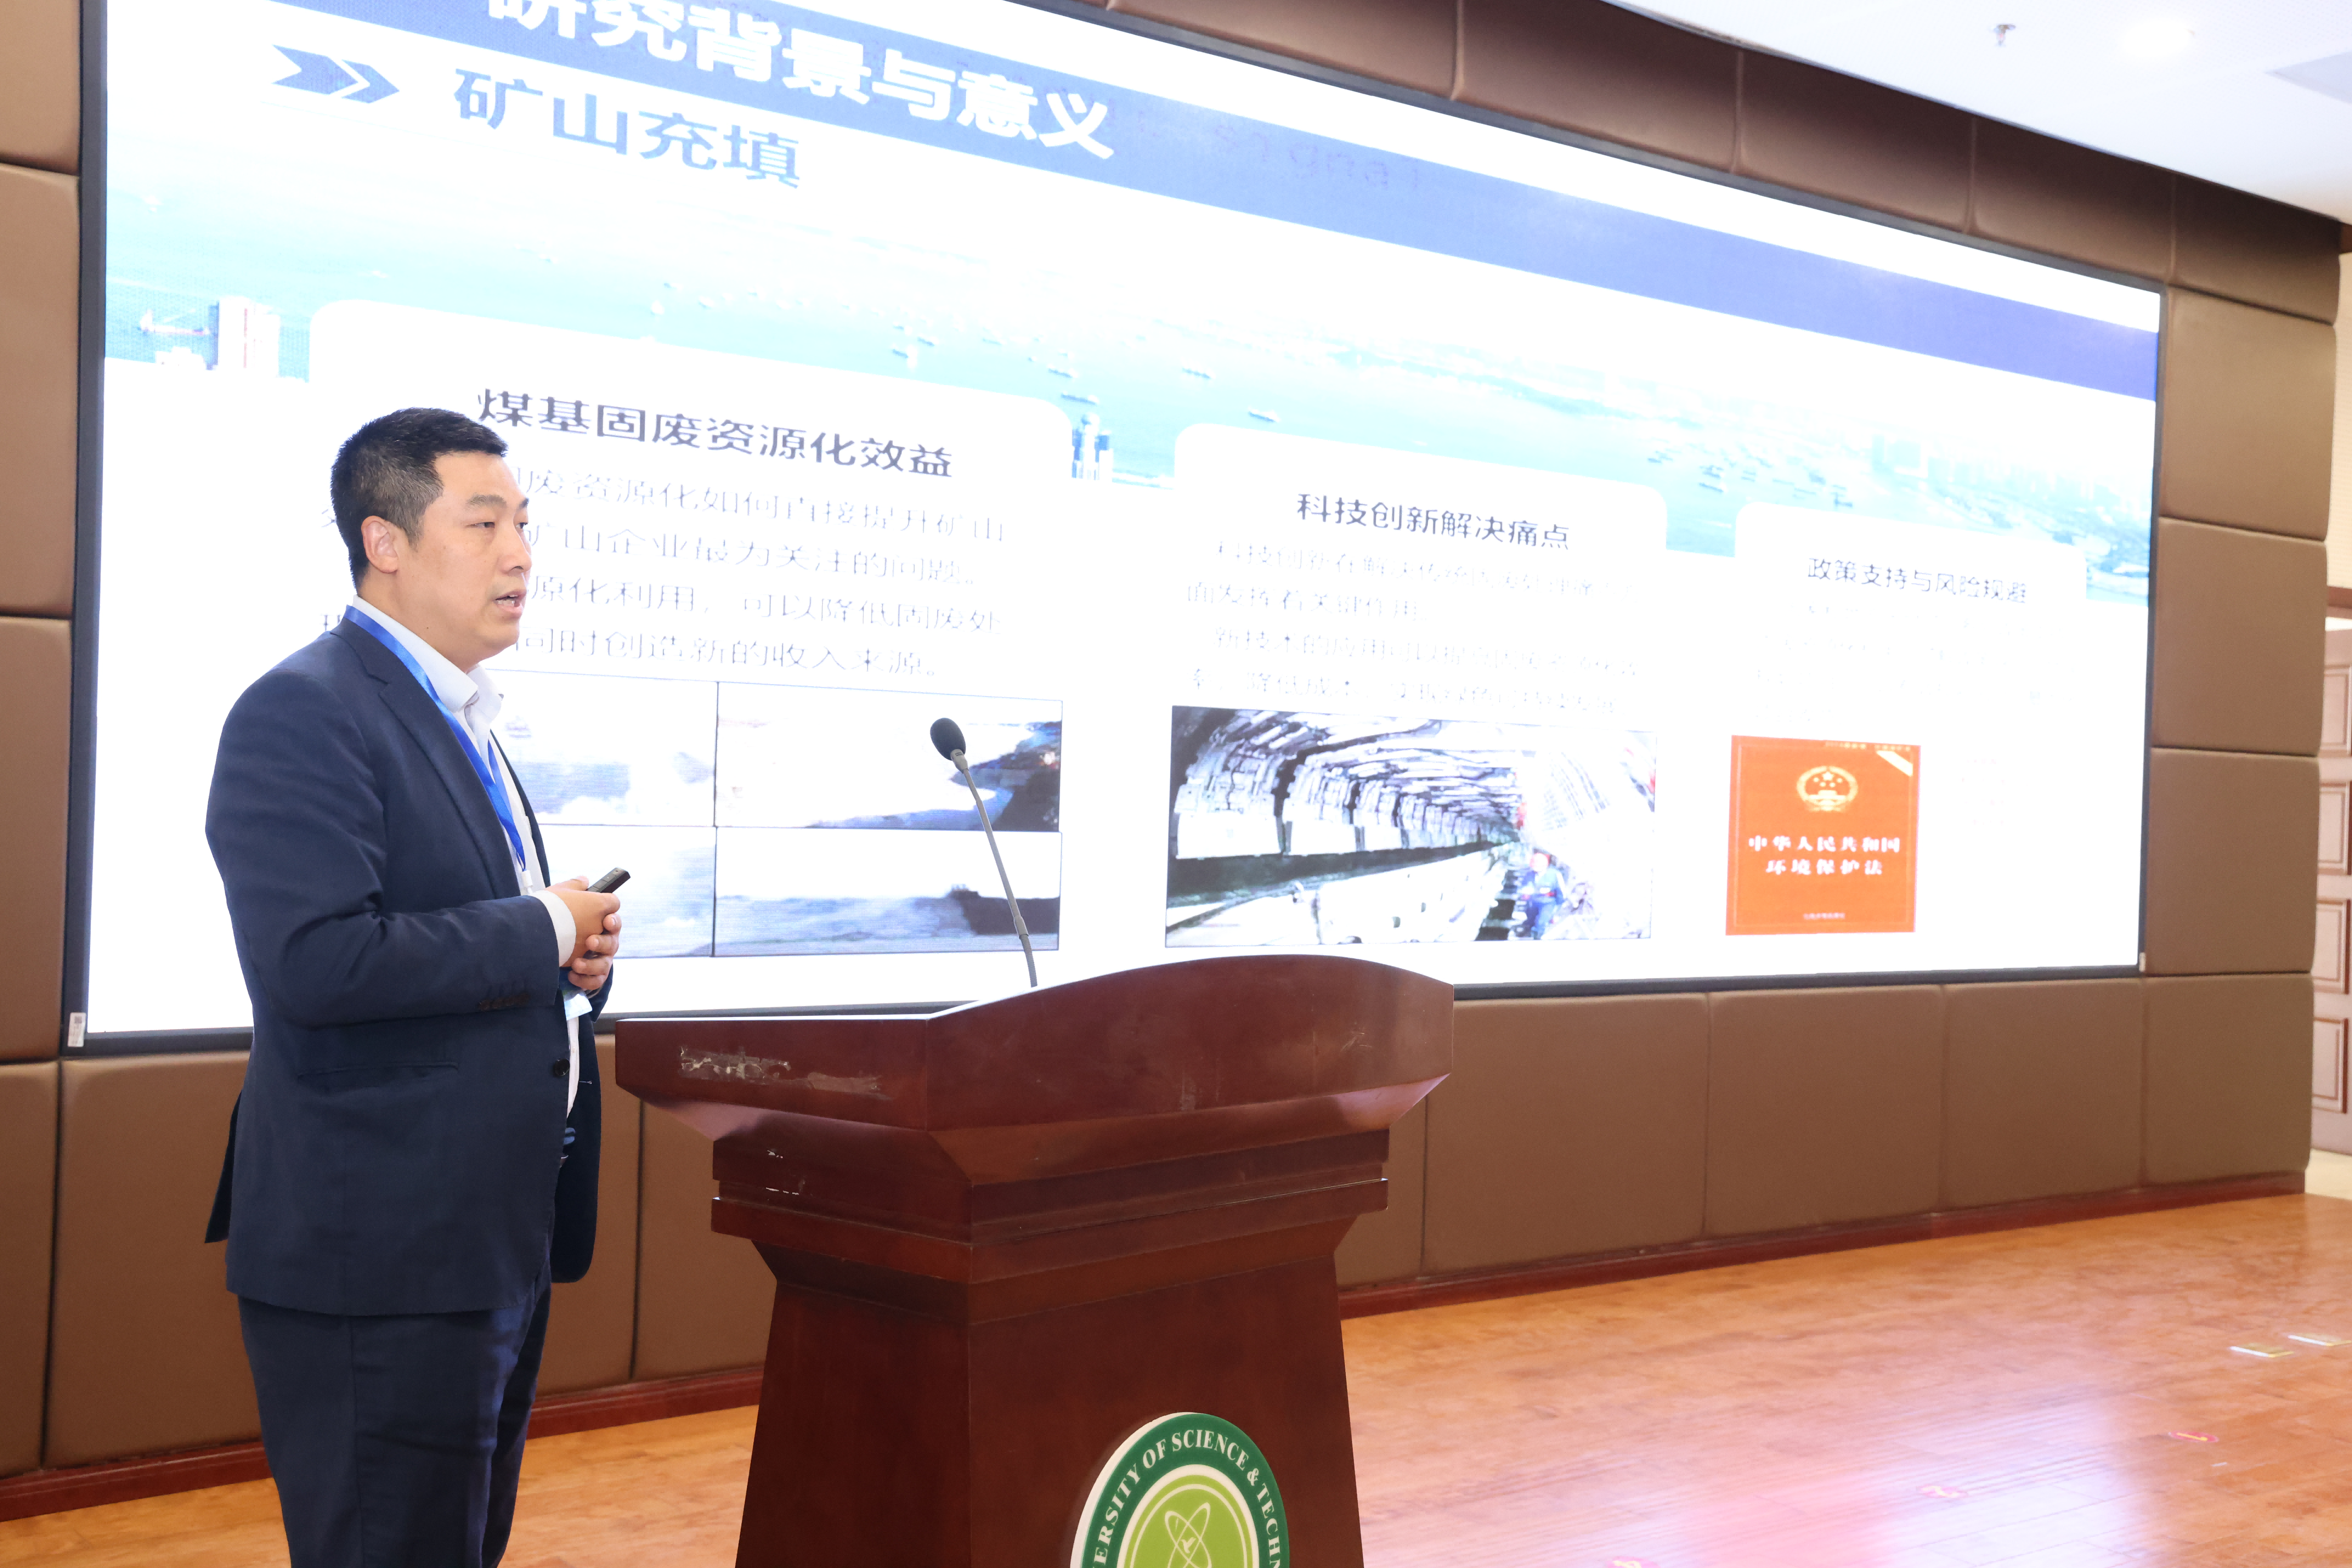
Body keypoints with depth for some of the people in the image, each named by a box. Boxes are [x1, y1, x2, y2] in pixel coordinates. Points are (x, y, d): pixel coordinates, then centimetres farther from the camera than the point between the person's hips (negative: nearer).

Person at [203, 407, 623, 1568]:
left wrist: (576, 957, 5)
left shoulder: (463, 724, 16)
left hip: (494, 1236, 9)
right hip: (382, 1250, -9)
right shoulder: (302, 712, -14)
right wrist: (542, 931, -16)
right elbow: (315, 962, -27)